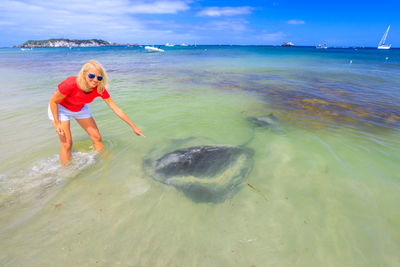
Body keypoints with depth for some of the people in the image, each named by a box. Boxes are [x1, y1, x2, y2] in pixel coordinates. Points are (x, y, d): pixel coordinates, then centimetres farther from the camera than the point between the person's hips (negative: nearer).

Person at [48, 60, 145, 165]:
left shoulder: (100, 89, -27)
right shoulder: (71, 84, -38)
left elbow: (117, 110, -22)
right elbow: (53, 101, -21)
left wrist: (133, 126, -21)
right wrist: (57, 123, -19)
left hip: (80, 109, 4)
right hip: (60, 108, -4)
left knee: (97, 137, 4)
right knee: (67, 143, -8)